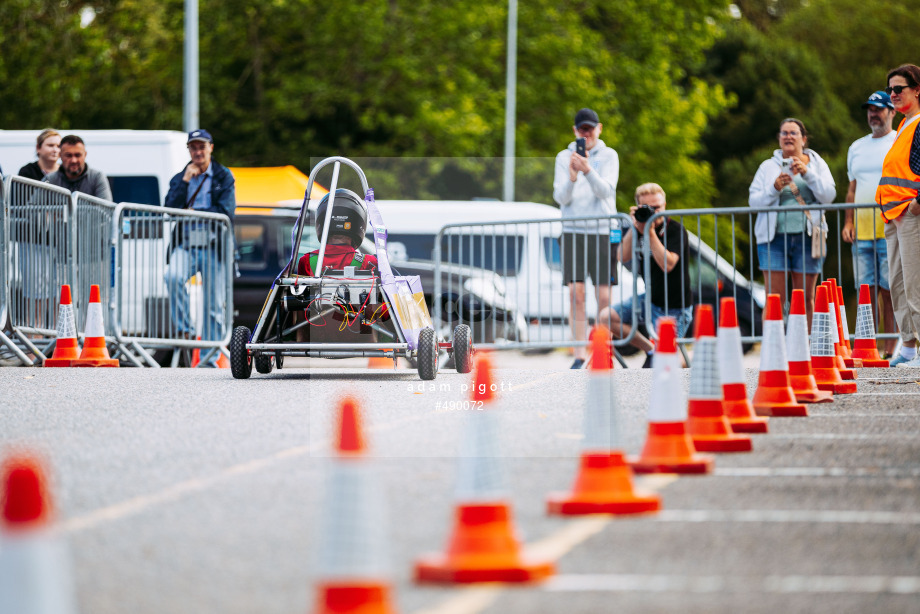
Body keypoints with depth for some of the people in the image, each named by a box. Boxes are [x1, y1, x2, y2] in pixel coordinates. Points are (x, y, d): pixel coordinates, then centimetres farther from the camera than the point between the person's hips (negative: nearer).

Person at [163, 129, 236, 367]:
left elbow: (226, 212, -4)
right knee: (172, 276, -30)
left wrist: (193, 212, -3)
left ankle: (210, 358, 2)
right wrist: (185, 181, -7)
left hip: (214, 246, -1)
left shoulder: (224, 176, 8)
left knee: (214, 305, -3)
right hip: (186, 244, 1)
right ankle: (184, 330, -19)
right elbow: (170, 209, 0)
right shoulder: (179, 178, 15)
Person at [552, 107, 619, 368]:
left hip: (602, 230, -1)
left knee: (604, 296, -4)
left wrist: (588, 171, -26)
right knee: (576, 293, -7)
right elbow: (561, 197, 0)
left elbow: (606, 190, -10)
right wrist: (571, 178, -19)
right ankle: (579, 355, -6)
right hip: (573, 230, 1)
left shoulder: (609, 156, 4)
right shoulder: (564, 157, 8)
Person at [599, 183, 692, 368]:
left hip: (674, 309, -6)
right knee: (606, 317, -7)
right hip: (650, 300, 6)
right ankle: (650, 350, 6)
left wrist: (650, 233, -31)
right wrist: (634, 229, -21)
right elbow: (623, 257, -10)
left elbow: (667, 264, -28)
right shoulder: (641, 226, 0)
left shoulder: (675, 230, -16)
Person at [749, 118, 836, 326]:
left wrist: (807, 173, -14)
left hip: (807, 237, 1)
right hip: (775, 237, 0)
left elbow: (828, 195, -3)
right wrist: (774, 189, -15)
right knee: (775, 298, -7)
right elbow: (754, 201, 2)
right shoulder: (768, 167, 10)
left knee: (806, 298, 2)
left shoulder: (817, 164, 11)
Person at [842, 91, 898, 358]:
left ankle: (890, 349, -5)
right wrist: (848, 222, 10)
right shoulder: (857, 148, 20)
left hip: (890, 232, -5)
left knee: (890, 291, -6)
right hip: (861, 233, 5)